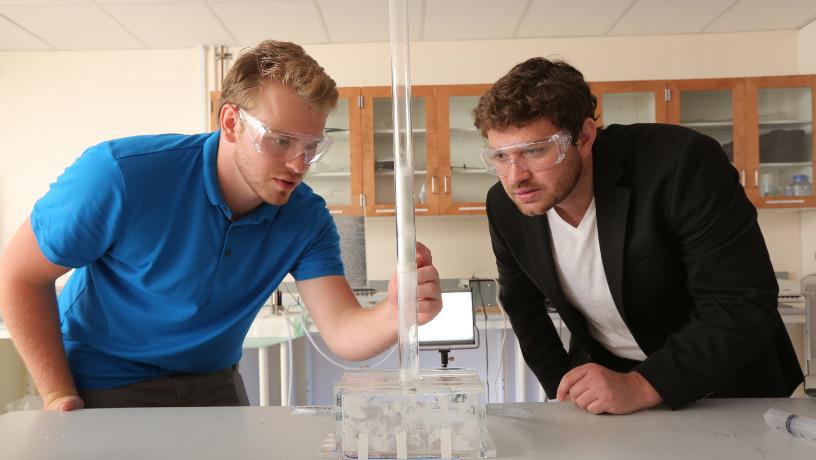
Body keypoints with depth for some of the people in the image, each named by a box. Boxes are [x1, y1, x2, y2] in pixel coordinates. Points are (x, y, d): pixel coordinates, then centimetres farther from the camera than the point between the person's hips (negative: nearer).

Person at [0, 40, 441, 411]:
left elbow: (344, 332, -25)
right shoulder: (123, 175, -27)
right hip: (102, 384, -3)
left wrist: (393, 315, -48)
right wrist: (59, 397, -18)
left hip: (213, 382, 4)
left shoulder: (306, 219, -17)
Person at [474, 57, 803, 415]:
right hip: (600, 374, 3)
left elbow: (746, 306, -23)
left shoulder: (681, 165, -25)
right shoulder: (504, 206, -12)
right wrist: (565, 389, -3)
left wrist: (641, 387, -29)